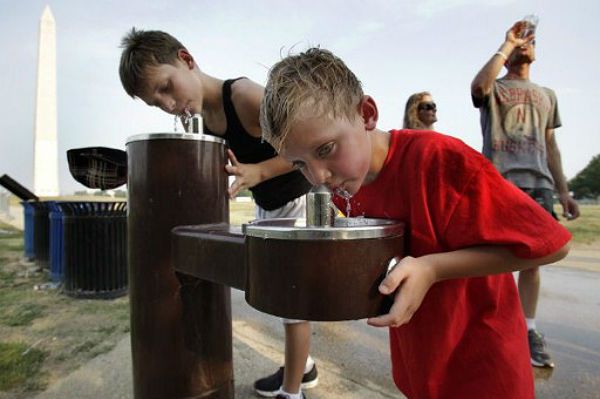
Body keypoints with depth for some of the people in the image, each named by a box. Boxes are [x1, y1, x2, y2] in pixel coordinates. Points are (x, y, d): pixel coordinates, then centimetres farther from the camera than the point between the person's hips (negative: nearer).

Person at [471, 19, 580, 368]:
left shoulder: (547, 95, 26)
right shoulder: (494, 88, 12)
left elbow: (550, 146, 22)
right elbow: (479, 85, -16)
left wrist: (563, 191, 14)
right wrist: (507, 43, -3)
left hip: (539, 183, 5)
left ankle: (528, 331, 13)